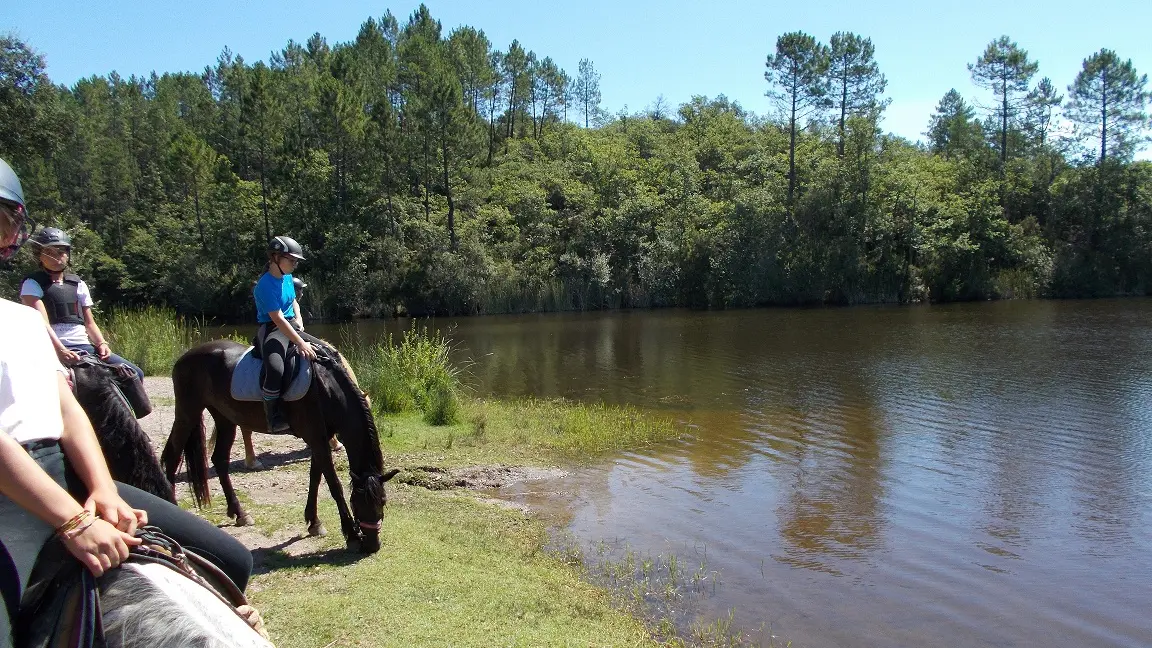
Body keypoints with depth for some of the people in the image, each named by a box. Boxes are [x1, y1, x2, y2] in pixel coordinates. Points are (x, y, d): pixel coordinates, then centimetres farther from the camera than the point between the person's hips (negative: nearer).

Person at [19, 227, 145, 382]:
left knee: (135, 374, -12)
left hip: (85, 347, 5)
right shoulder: (33, 284, 4)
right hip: (53, 350, -5)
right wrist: (60, 350, -28)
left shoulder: (78, 284, 20)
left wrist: (101, 343, -4)